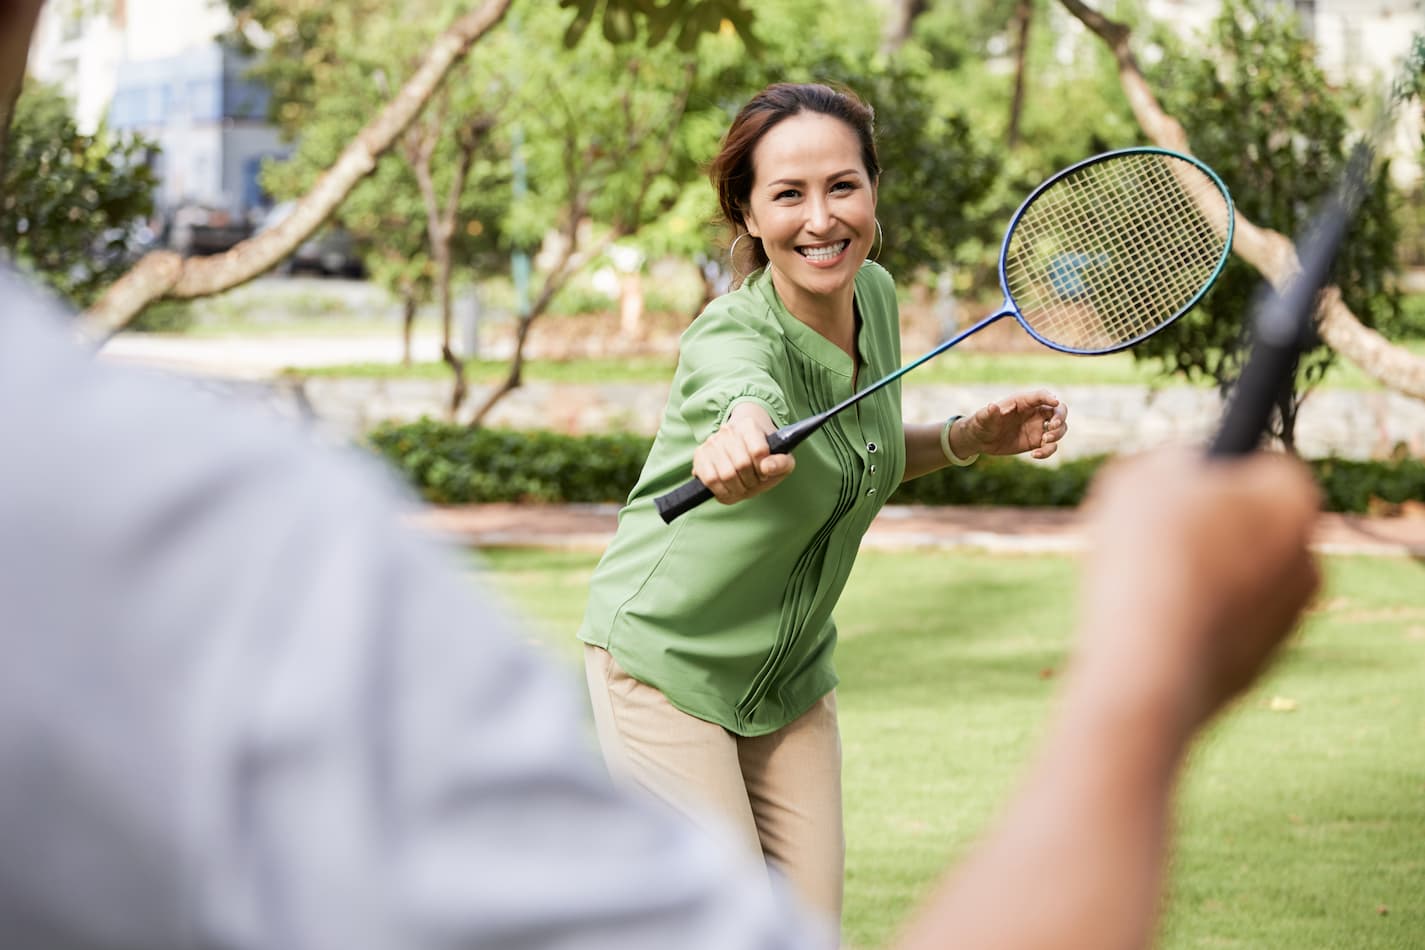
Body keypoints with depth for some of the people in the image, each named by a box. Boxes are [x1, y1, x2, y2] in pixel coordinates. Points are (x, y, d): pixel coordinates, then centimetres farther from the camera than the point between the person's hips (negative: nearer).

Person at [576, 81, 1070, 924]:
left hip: (795, 679, 7)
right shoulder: (733, 339, -28)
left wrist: (973, 437, -5)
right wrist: (737, 449, -77)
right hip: (667, 665, -6)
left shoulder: (874, 294, -6)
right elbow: (748, 406, -53)